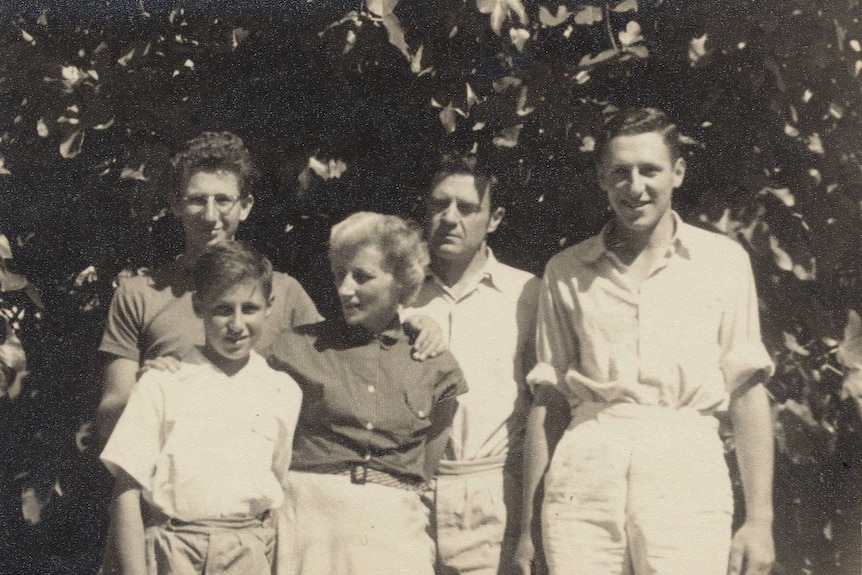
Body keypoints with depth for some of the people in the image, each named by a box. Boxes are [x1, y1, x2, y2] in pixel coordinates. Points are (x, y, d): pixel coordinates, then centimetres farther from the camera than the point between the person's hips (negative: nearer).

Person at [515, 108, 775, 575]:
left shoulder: (724, 259, 8)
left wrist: (760, 519, 1)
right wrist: (527, 524, 9)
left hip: (687, 470, -1)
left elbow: (747, 391, 6)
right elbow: (548, 399, 12)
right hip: (583, 477, 1)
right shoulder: (565, 272, 11)